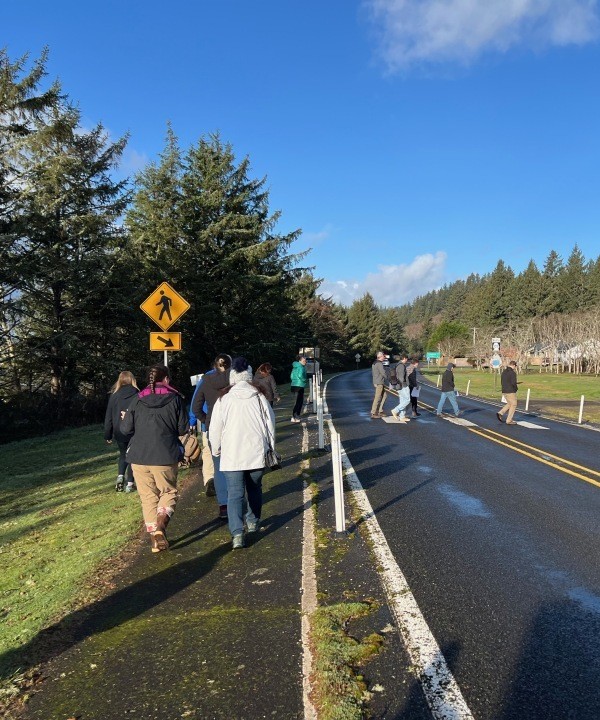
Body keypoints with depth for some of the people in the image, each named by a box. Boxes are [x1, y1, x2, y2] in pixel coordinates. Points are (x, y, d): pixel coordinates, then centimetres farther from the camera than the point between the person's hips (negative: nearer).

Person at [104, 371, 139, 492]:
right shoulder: (137, 395, -6)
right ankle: (130, 484, 7)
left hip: (119, 432, 2)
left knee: (123, 454, 21)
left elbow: (108, 417, 5)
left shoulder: (114, 396, 2)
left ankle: (120, 476, 1)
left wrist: (107, 435, 12)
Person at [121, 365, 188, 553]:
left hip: (139, 457, 2)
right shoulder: (174, 398, -1)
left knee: (148, 496, 12)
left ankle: (154, 537, 11)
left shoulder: (138, 400, 3)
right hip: (165, 456, -2)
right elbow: (182, 428, 0)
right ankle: (160, 525, -12)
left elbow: (126, 428, 3)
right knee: (168, 492, 13)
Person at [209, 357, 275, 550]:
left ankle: (237, 533, -13)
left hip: (232, 454, -2)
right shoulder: (259, 396, -1)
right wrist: (271, 445, 17)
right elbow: (270, 422, 5)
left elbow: (215, 428, -1)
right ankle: (254, 520, 39)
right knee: (255, 488, 22)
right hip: (257, 451, 2)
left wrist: (216, 449, 15)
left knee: (235, 493, -1)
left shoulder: (224, 398, -5)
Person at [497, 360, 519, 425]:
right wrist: (516, 387, -1)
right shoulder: (513, 373, -15)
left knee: (509, 404, 21)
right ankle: (509, 420, 3)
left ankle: (500, 413, 5)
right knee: (513, 405, 3)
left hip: (504, 391, 8)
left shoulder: (503, 372, 10)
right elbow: (513, 383, -23)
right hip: (511, 391, -8)